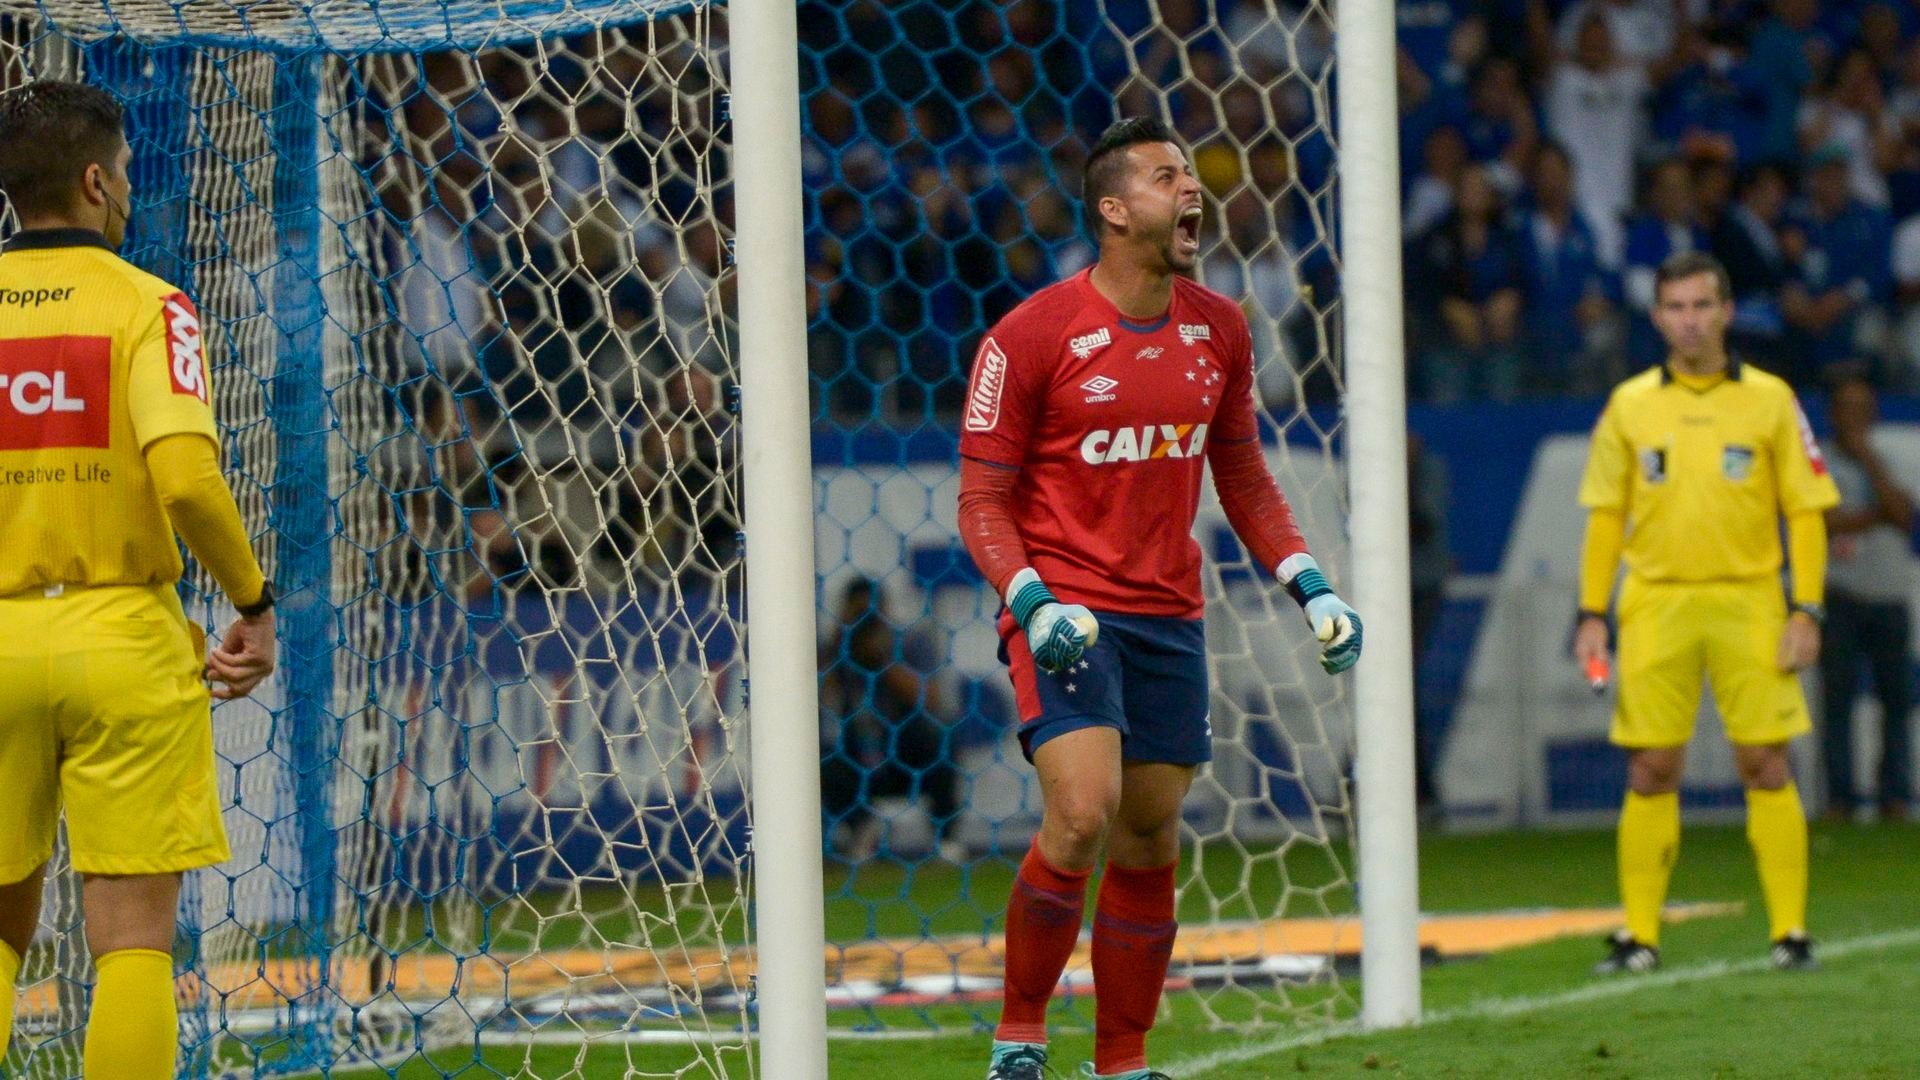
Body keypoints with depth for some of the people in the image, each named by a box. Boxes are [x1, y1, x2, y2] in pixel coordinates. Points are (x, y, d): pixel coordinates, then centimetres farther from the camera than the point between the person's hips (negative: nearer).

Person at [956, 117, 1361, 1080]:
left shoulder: (1218, 330, 7)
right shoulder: (1031, 336, -10)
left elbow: (1244, 479, 18)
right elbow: (983, 500, -6)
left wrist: (1309, 588, 6)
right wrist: (1034, 605, -22)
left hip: (1169, 616, 5)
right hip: (1065, 614, -5)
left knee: (1150, 841, 6)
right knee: (1083, 814, -21)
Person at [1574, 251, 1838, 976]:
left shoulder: (1769, 400, 3)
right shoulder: (1629, 406, 7)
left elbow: (1806, 512, 3)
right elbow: (1606, 516, 11)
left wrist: (1806, 610, -5)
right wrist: (1593, 612, 4)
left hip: (1748, 603, -1)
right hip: (1656, 606, 1)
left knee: (1765, 765, -4)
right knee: (1651, 772, 0)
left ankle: (1790, 931, 1)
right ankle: (1640, 935, 5)